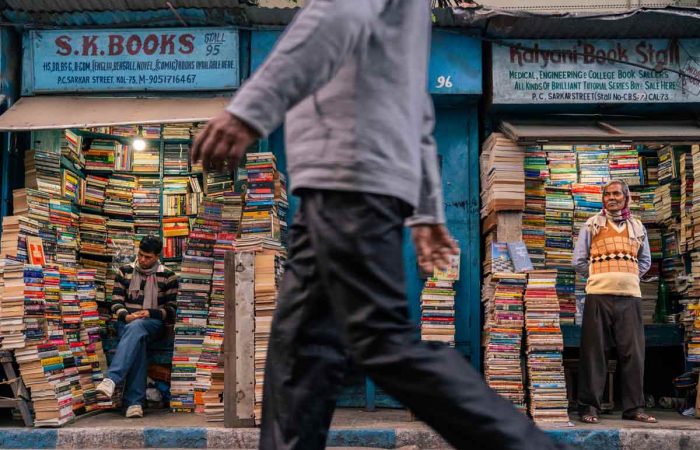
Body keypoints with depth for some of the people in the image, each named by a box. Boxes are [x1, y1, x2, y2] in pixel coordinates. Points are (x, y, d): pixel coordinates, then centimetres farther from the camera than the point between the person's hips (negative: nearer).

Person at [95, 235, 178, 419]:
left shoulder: (168, 276, 6)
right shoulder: (125, 271, 12)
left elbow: (170, 309, 4)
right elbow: (116, 302, 7)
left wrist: (150, 313, -13)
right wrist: (126, 316, -14)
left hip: (153, 323, -1)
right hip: (126, 322, 1)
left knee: (135, 328, -38)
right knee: (137, 340, -36)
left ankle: (111, 379, -52)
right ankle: (135, 402, -43)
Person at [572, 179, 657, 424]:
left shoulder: (637, 227, 17)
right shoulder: (592, 225, 10)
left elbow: (645, 261, 23)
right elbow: (579, 261, 9)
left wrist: (629, 277, 12)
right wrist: (598, 278, 7)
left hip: (630, 296, 3)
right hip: (599, 295, -2)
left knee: (633, 351, 0)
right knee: (594, 351, -3)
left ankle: (634, 407, 8)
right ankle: (589, 407, 0)